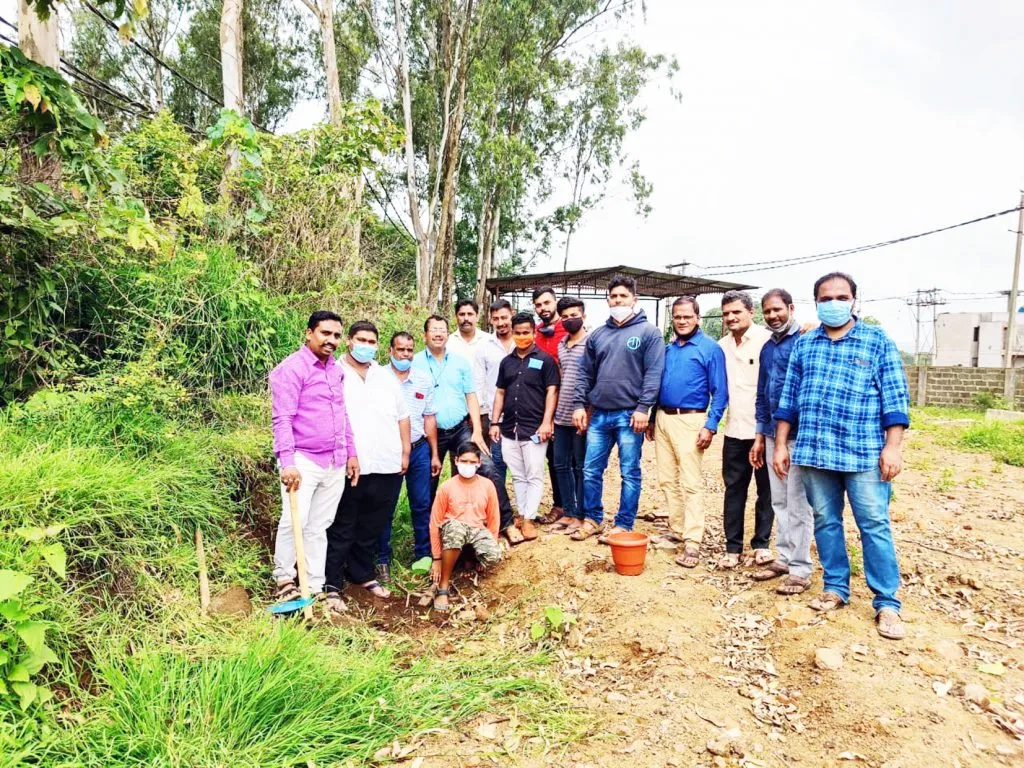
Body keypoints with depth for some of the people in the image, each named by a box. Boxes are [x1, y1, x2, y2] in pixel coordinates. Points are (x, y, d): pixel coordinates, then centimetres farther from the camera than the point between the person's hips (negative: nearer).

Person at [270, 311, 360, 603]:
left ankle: (315, 587, 20)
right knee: (294, 521, -9)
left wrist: (351, 452, 16)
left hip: (335, 463, 6)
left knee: (319, 526, 12)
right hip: (303, 461, -6)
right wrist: (287, 462, -24)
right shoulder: (291, 368, -10)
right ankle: (284, 579, 13)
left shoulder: (336, 369, 13)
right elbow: (282, 419, -16)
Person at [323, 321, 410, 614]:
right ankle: (332, 585, 14)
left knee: (372, 528, 15)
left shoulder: (386, 377, 15)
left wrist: (405, 452, 11)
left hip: (387, 466, 5)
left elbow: (402, 416, 17)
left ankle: (363, 575, 30)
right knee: (342, 530, 4)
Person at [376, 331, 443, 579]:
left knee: (422, 505, 8)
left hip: (419, 449, 3)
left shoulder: (424, 379, 6)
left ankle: (424, 554, 22)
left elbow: (429, 418, 10)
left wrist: (435, 454, 9)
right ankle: (383, 560, 18)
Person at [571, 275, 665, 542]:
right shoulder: (597, 335, 13)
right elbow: (585, 373, 14)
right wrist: (579, 404, 4)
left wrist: (643, 408, -16)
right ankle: (592, 519, 24)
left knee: (629, 473, 4)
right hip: (599, 414, 5)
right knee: (591, 470, 9)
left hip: (629, 415, -4)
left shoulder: (648, 332, -1)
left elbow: (653, 373, -8)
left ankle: (623, 525, 16)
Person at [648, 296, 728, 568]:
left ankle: (692, 542, -4)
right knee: (667, 480, 10)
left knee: (691, 483, -7)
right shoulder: (668, 349, 14)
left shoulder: (710, 349, -4)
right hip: (663, 418, 7)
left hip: (690, 420, -6)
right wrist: (652, 419, 16)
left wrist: (710, 426, -15)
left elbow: (720, 392, -7)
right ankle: (676, 530, 23)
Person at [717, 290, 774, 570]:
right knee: (734, 489, 9)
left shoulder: (766, 340, -8)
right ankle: (733, 547, 17)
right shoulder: (721, 346, 9)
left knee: (766, 489, 9)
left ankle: (761, 544, 22)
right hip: (735, 430, 5)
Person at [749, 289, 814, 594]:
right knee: (779, 501, 13)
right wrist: (760, 436, 15)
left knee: (798, 504, 0)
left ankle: (800, 570, 10)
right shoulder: (767, 348, 13)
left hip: (798, 434, -7)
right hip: (773, 434, 7)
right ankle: (784, 558, 24)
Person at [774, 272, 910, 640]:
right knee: (825, 522, 10)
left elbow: (895, 398, -1)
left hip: (864, 452, -3)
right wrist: (780, 444, 7)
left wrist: (893, 446, -10)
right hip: (814, 451, 3)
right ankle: (836, 588, 24)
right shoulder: (803, 344, 10)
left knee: (874, 526, 0)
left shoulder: (878, 341, 3)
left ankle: (887, 604, 10)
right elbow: (788, 398, 11)